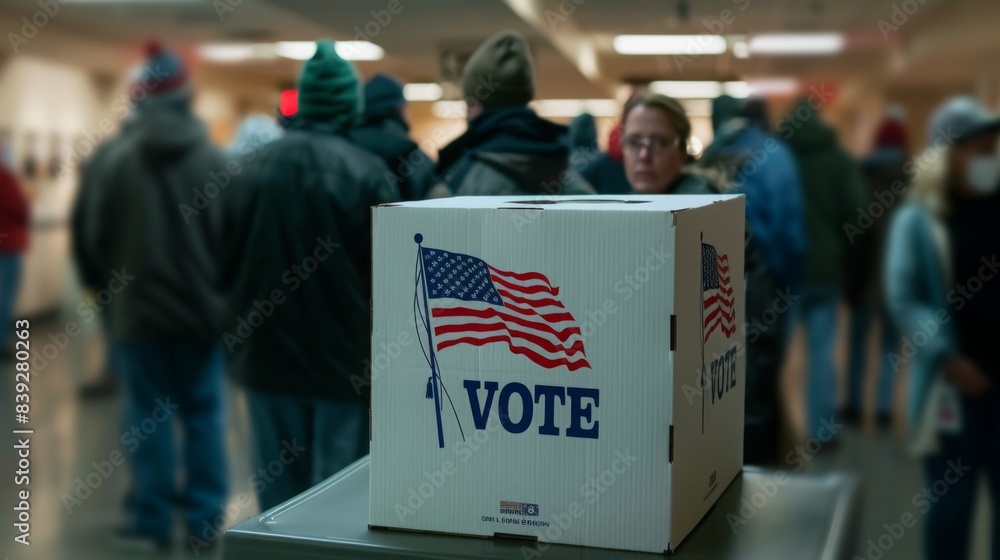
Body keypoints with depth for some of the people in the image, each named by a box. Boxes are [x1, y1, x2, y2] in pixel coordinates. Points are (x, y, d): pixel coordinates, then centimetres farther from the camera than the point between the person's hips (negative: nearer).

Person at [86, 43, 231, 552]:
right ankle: (204, 520, 14)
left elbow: (99, 239, -1)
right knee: (203, 415, 10)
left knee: (148, 415, 6)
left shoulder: (117, 161, -7)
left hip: (139, 309, -1)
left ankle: (152, 523, 10)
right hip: (202, 307, 1)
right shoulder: (214, 160, -7)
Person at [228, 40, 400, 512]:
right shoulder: (367, 172, -12)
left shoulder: (261, 165, 0)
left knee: (278, 491, 13)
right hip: (344, 359, -3)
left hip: (269, 354, 4)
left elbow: (234, 256, 6)